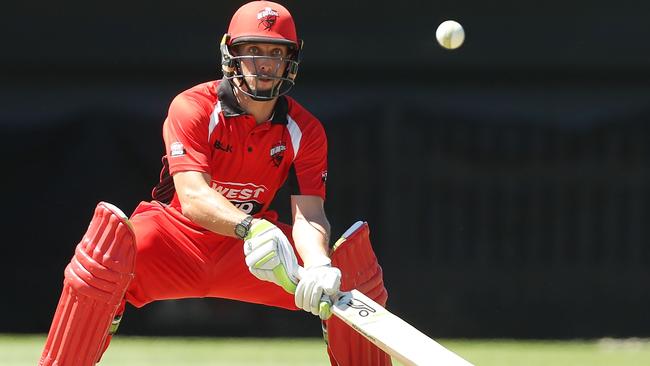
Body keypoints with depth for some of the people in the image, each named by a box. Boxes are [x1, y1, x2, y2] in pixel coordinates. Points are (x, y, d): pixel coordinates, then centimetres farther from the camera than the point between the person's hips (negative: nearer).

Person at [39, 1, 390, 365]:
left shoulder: (305, 130, -6)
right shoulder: (193, 108, -17)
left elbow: (309, 214, -19)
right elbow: (192, 196, -31)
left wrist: (318, 264, -43)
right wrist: (249, 228, -52)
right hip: (179, 236, -3)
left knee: (349, 265, -18)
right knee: (111, 248, -36)